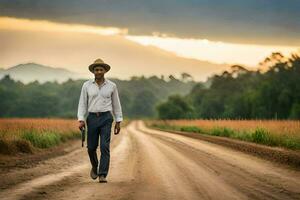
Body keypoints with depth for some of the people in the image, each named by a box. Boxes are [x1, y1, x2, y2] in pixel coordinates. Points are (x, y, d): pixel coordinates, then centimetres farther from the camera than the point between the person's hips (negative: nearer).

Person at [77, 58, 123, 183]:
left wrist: (118, 122, 6)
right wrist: (81, 120, -10)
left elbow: (116, 104, 9)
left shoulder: (112, 86, 2)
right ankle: (95, 166, 37)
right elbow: (82, 104, 2)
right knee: (91, 147, 6)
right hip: (92, 118, 1)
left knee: (104, 147, -12)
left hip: (106, 118, -1)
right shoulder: (86, 85, 2)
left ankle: (102, 176, -11)